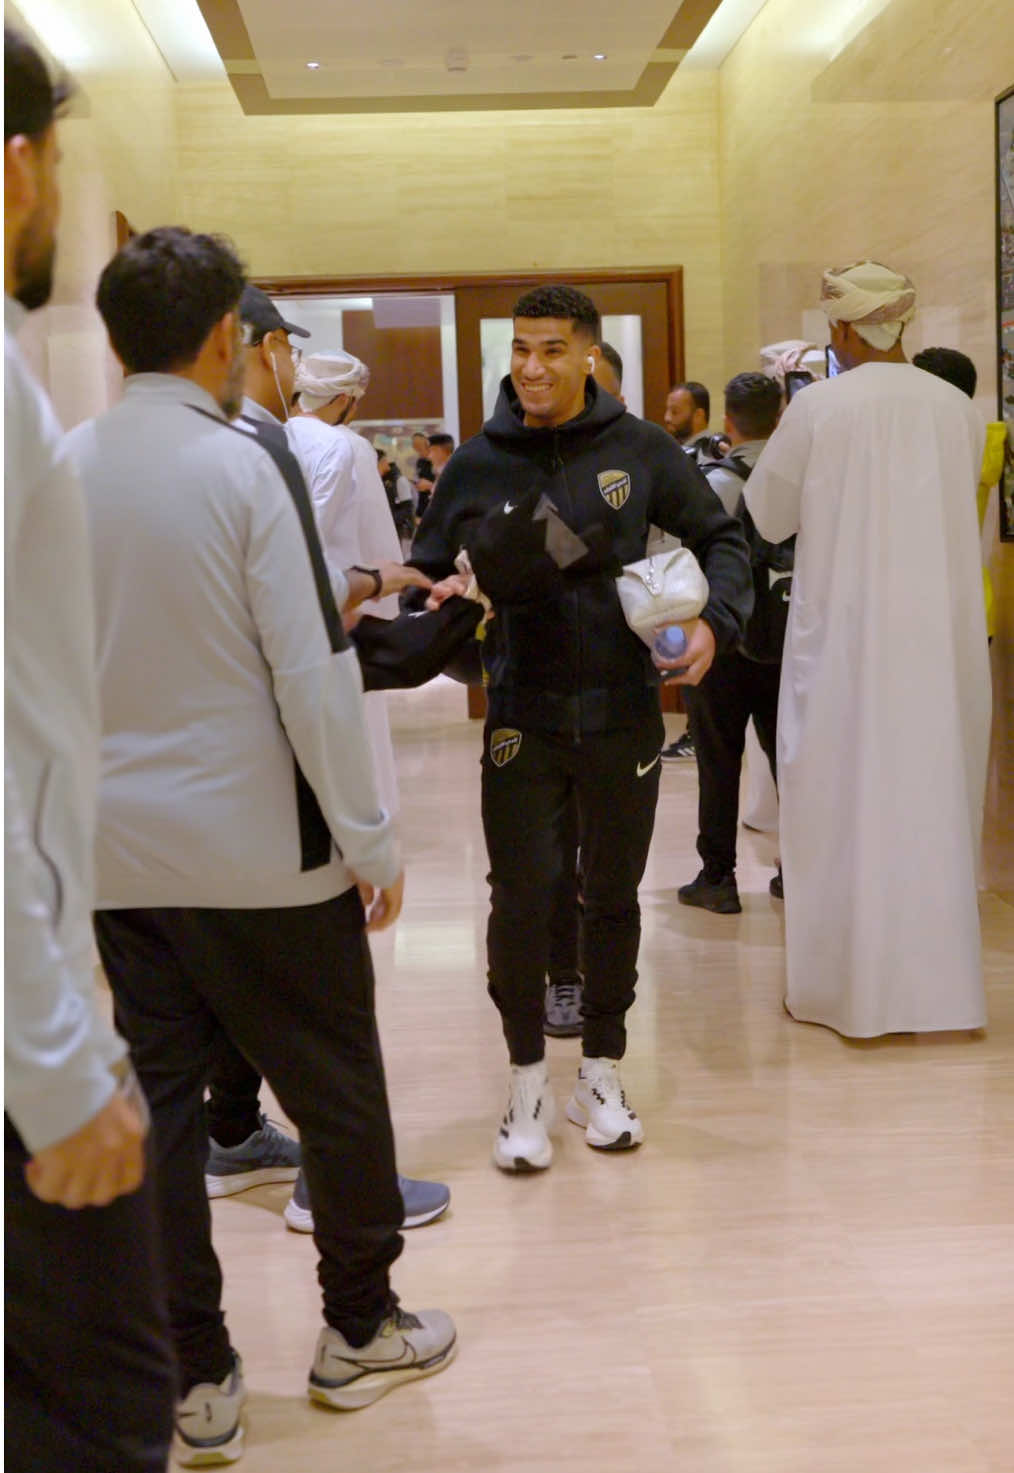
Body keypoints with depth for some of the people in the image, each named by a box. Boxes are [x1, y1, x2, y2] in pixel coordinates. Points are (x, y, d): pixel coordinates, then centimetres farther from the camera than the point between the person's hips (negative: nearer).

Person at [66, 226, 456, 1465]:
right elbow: (312, 674, -14)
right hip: (257, 847, -4)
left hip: (117, 848, 5)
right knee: (334, 1089, 12)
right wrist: (369, 839, -7)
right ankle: (358, 1330, 28)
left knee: (163, 1099, 11)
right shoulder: (247, 463, -12)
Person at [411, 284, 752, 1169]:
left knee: (614, 897, 11)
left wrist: (715, 621, -10)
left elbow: (720, 538, 7)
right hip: (521, 722, 0)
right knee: (521, 900, -2)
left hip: (623, 717, 1)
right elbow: (427, 573, 7)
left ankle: (600, 1075, 29)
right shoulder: (478, 464, -1)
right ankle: (528, 1081, 19)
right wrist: (438, 598, -16)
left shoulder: (639, 450, -2)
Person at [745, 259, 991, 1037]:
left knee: (844, 801, 5)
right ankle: (936, 979, 19)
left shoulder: (819, 407, -9)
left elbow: (768, 516, 1)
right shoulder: (958, 407, 1)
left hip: (846, 632, -3)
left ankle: (848, 982, 11)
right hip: (941, 632, 3)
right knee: (933, 794, 11)